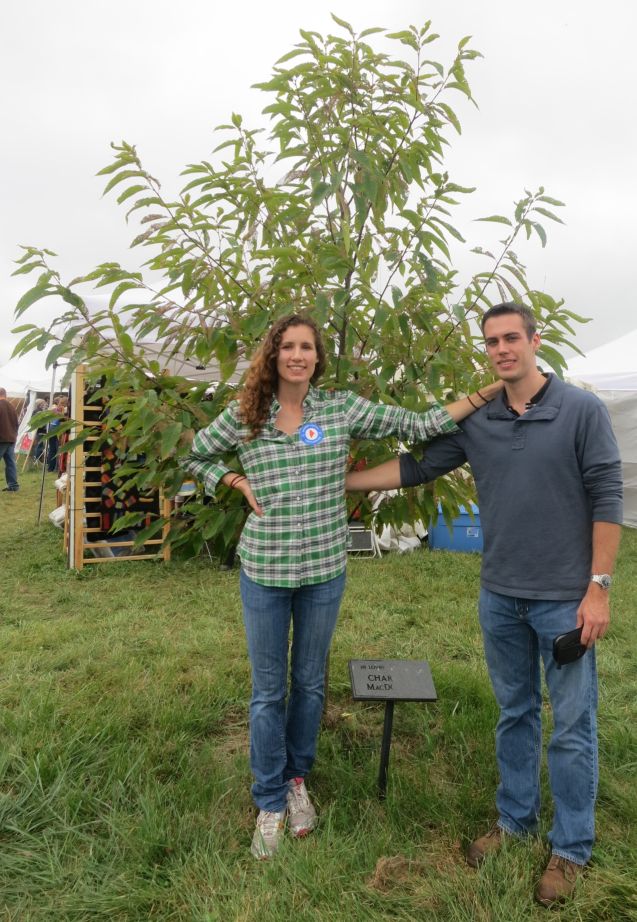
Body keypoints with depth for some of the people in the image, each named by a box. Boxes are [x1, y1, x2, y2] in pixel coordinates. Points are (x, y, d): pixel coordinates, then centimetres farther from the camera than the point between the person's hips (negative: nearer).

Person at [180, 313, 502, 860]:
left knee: (310, 683, 17)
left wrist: (493, 389, -7)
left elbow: (419, 426, -4)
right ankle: (270, 803, 30)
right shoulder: (244, 416, -2)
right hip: (264, 570, 0)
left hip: (323, 571, 1)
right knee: (268, 690, 11)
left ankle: (297, 779, 41)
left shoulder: (342, 408, -3)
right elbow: (195, 457, 13)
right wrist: (239, 483, -2)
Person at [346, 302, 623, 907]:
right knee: (514, 715, 19)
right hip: (500, 598, 4)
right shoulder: (475, 422, 2)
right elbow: (414, 468, 6)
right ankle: (515, 819, 38)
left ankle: (571, 849, 27)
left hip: (565, 600, -3)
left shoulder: (582, 410, -8)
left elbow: (606, 499, -8)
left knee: (572, 726, 8)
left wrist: (598, 588, -11)